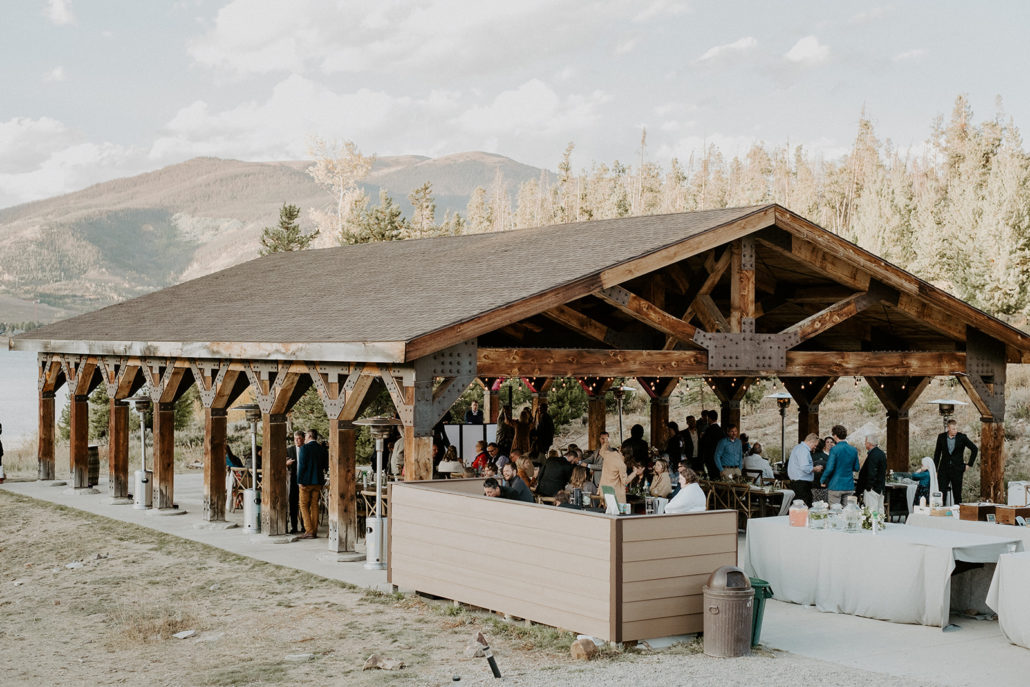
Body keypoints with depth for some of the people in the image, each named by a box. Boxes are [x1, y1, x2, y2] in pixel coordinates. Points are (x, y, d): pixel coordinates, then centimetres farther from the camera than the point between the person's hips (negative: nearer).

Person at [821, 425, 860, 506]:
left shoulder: (834, 450, -14)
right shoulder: (854, 450, 4)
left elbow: (829, 468, -17)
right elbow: (856, 468, 10)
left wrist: (822, 481, -2)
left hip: (836, 486, -6)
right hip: (849, 486, 6)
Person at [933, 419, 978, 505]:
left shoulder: (962, 437, -4)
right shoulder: (941, 437, 1)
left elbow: (974, 449, 5)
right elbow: (937, 454, 8)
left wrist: (969, 464, 2)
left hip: (957, 470, -1)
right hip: (944, 470, 1)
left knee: (957, 494, 3)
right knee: (941, 493, -4)